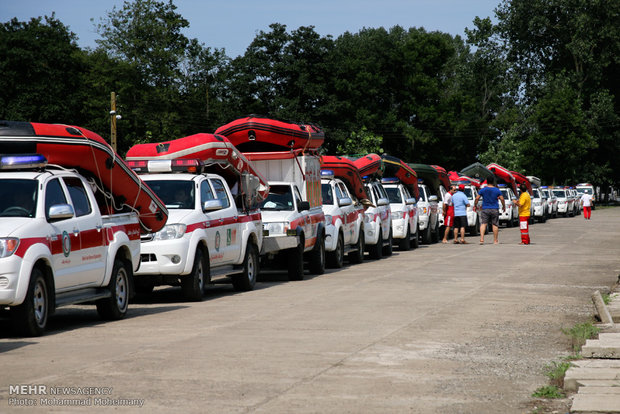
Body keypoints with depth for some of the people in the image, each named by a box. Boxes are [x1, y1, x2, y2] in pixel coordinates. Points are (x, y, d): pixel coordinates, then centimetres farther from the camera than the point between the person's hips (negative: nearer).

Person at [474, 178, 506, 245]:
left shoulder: (483, 190, 1)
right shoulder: (497, 190, 1)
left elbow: (477, 198, -2)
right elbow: (502, 199, -2)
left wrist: (475, 206, 11)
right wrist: (504, 206, 13)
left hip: (485, 209, 0)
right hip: (495, 209, 0)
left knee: (483, 224, -3)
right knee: (495, 225, 6)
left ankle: (482, 239, -20)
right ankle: (495, 240, 10)